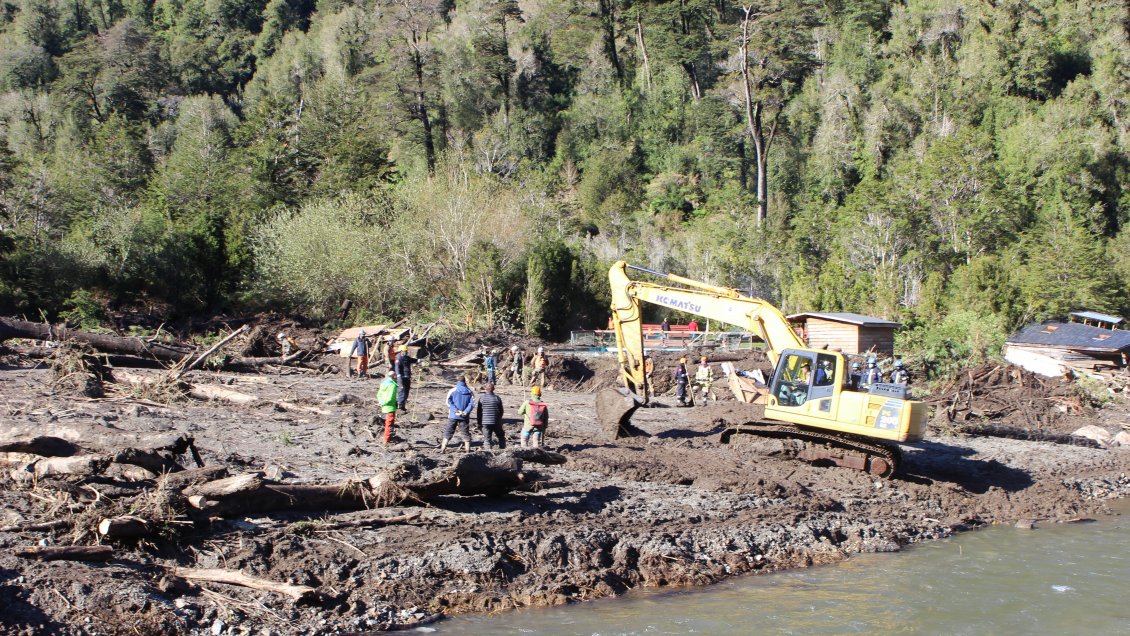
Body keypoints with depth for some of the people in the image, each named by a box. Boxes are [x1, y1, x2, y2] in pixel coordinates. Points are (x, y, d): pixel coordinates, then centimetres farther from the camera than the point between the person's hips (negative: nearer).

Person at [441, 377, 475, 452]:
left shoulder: (452, 391, -1)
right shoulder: (470, 392, 2)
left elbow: (449, 402, -11)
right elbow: (472, 403, -7)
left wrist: (456, 411, -16)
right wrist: (466, 412, -14)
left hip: (453, 415, -1)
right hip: (465, 417, 1)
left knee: (448, 432, 5)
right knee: (465, 432, 11)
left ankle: (443, 448, 1)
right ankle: (467, 449, 11)